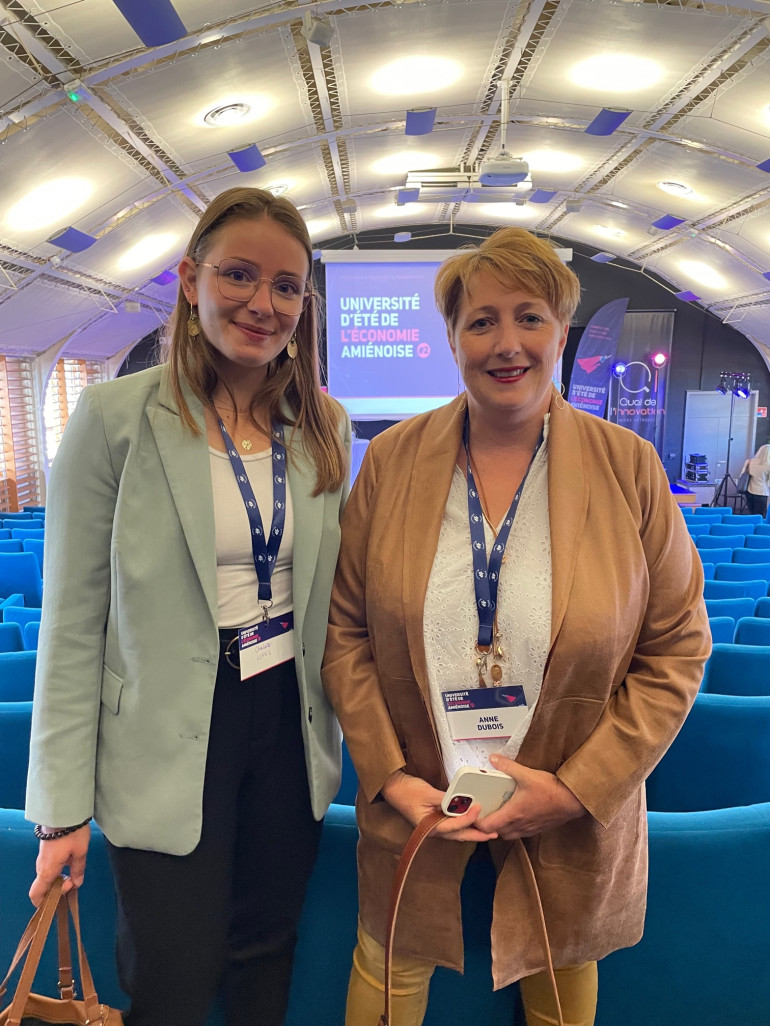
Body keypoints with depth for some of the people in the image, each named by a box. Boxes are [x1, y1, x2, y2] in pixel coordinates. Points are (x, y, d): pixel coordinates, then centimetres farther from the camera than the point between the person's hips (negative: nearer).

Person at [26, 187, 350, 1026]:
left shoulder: (325, 426, 1)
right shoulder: (115, 417, -11)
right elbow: (73, 621, -9)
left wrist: (341, 726, 8)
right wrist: (63, 807, -7)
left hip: (289, 725, 4)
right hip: (170, 744, -3)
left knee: (268, 958, 22)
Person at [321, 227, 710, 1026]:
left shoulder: (629, 468, -10)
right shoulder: (391, 460, -8)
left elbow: (676, 649, -7)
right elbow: (345, 629, -4)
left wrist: (579, 789, -12)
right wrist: (389, 776, -10)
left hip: (575, 820, 0)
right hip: (413, 804, 1)